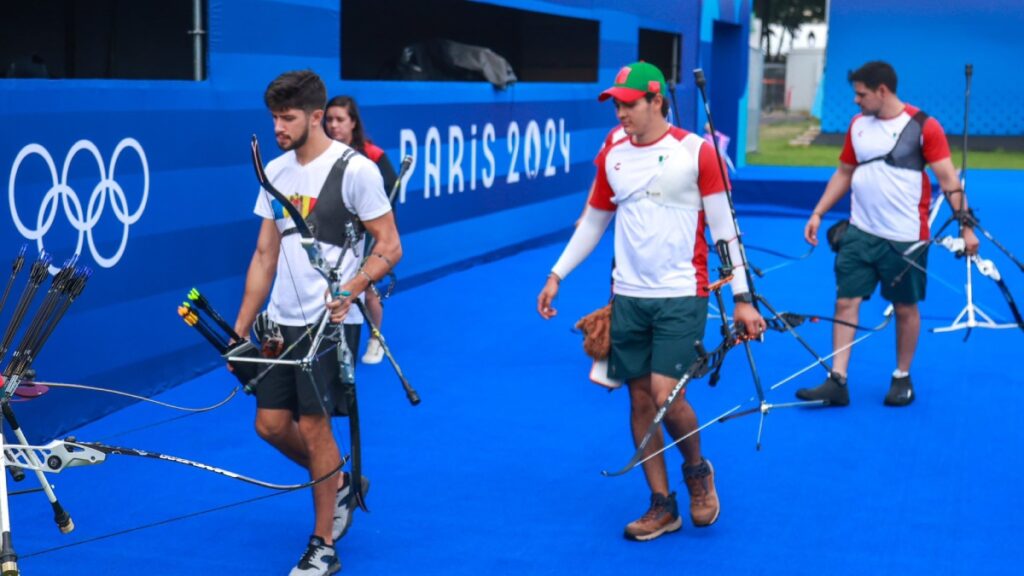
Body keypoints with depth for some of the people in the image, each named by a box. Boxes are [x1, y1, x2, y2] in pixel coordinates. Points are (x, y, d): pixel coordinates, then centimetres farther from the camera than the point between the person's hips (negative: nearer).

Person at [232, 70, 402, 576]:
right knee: (271, 424, 5)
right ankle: (338, 484, 33)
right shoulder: (275, 171, 9)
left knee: (312, 425, -5)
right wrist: (240, 331, 12)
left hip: (328, 321, -6)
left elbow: (390, 247, -10)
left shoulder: (355, 169, -10)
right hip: (280, 320, 6)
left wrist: (348, 291, -27)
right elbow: (265, 254, 14)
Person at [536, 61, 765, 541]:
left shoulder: (695, 152, -8)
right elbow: (593, 222, 17)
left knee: (666, 395, -13)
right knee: (640, 399, 6)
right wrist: (557, 275, 12)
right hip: (627, 297, 5)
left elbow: (724, 227, -6)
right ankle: (662, 506, 19)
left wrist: (742, 297, -9)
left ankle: (697, 469, 18)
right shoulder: (611, 156, 6)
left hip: (681, 297, -5)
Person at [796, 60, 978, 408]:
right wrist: (818, 214, 9)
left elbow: (948, 179, -10)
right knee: (845, 303, -1)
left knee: (905, 308, 8)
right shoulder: (858, 125, 7)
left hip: (905, 239, -4)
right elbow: (843, 174, 17)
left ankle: (902, 378, 24)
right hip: (859, 234, 5)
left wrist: (966, 225, -16)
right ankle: (837, 381, 2)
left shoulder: (923, 126, -9)